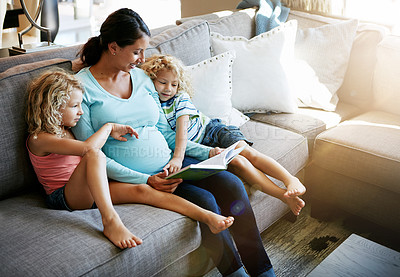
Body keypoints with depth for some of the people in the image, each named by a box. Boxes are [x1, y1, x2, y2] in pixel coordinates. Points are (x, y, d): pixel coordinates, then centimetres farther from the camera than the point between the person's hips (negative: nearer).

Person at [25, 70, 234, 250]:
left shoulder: (67, 131, 16)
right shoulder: (38, 139, -12)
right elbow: (88, 148, -27)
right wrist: (109, 127, -12)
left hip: (89, 191, 7)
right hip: (64, 197, -7)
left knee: (140, 191, -16)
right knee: (94, 155, -34)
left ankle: (207, 216, -27)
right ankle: (110, 221, -46)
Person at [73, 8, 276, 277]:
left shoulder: (142, 78, 12)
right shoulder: (81, 87, -7)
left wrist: (207, 152, 4)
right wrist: (145, 180, -21)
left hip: (170, 164, 6)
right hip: (133, 177, -6)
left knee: (232, 184, -15)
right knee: (204, 200, -25)